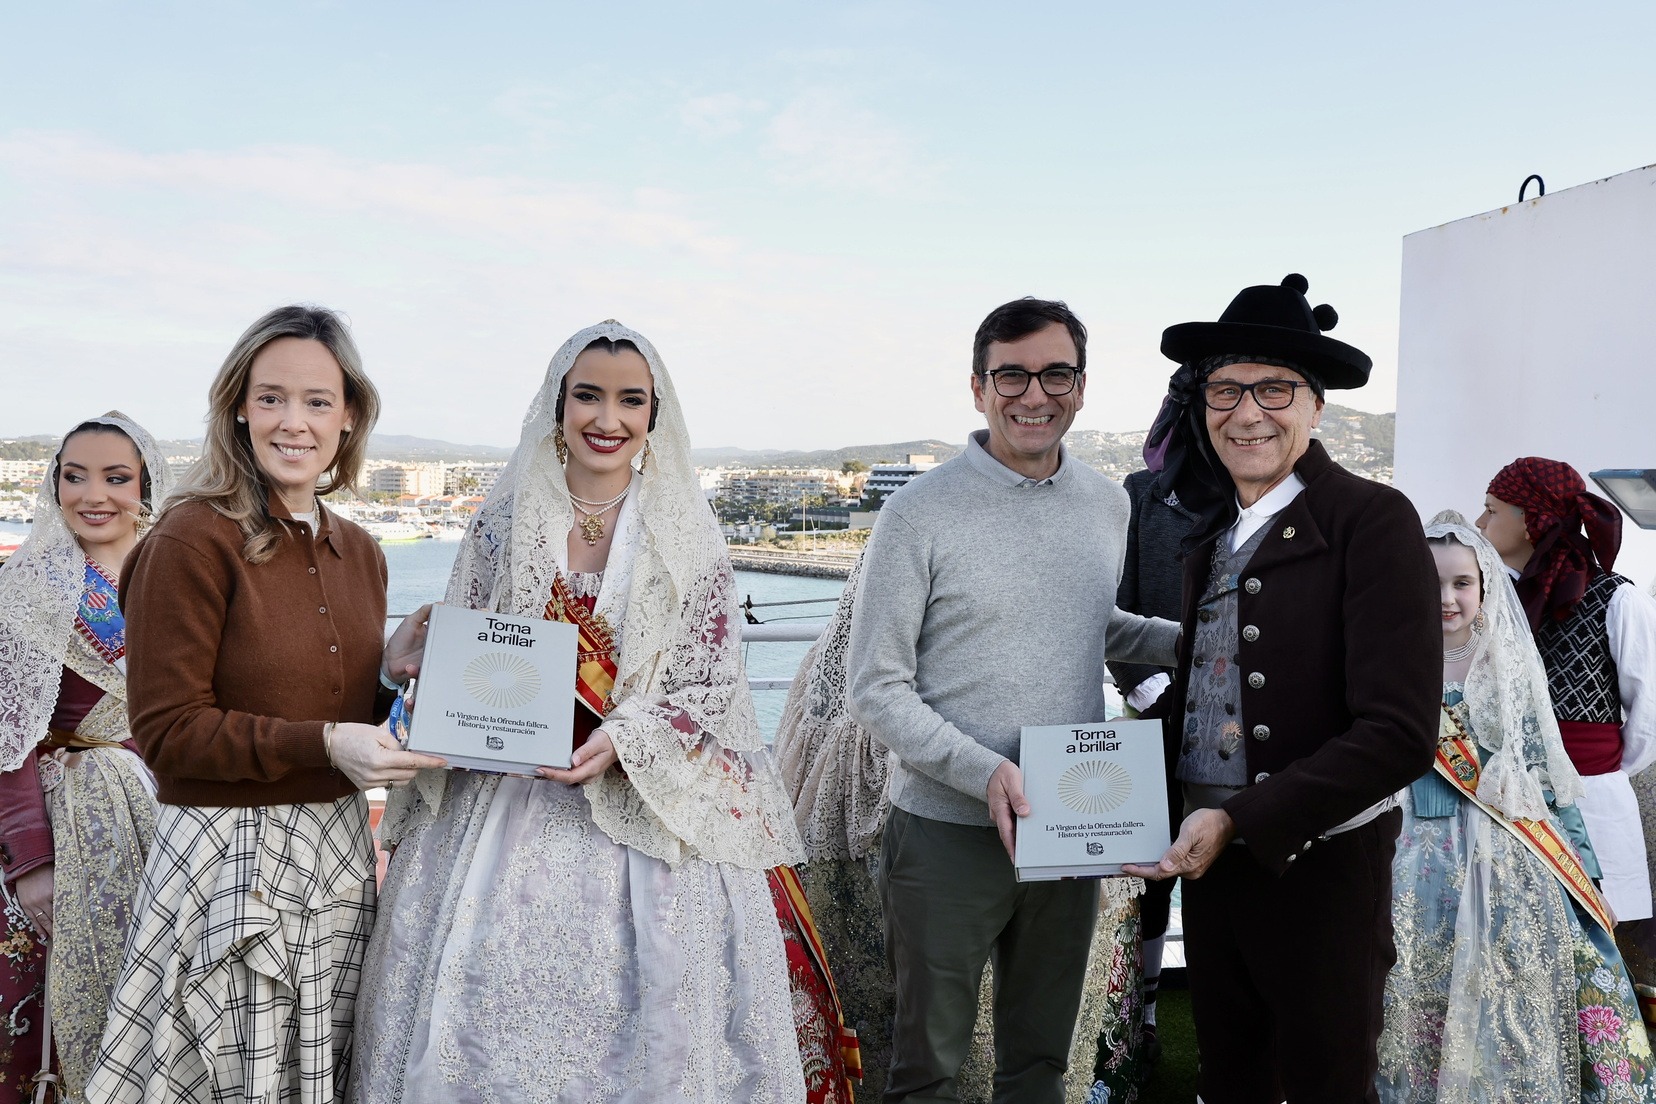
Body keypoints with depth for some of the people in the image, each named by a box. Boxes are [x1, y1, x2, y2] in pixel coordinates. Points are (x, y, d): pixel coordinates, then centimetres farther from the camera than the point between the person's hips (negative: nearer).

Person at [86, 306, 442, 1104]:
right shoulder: (194, 539, -12)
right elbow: (166, 732, -13)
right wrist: (322, 743, -21)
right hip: (231, 858, -6)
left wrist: (396, 668, -2)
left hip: (339, 850, 6)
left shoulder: (358, 552, 8)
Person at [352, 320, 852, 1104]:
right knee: (489, 1006, 2)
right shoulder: (502, 525, 6)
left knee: (644, 1028, 0)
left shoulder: (688, 540, 0)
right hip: (503, 799, 2)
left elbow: (708, 685, -3)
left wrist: (621, 741, -18)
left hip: (647, 813, -1)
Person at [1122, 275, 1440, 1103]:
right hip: (1209, 860, 6)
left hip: (1318, 869, -6)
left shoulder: (1371, 520, -13)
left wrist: (1240, 822, -23)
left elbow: (1399, 734, -20)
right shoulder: (1209, 537, 8)